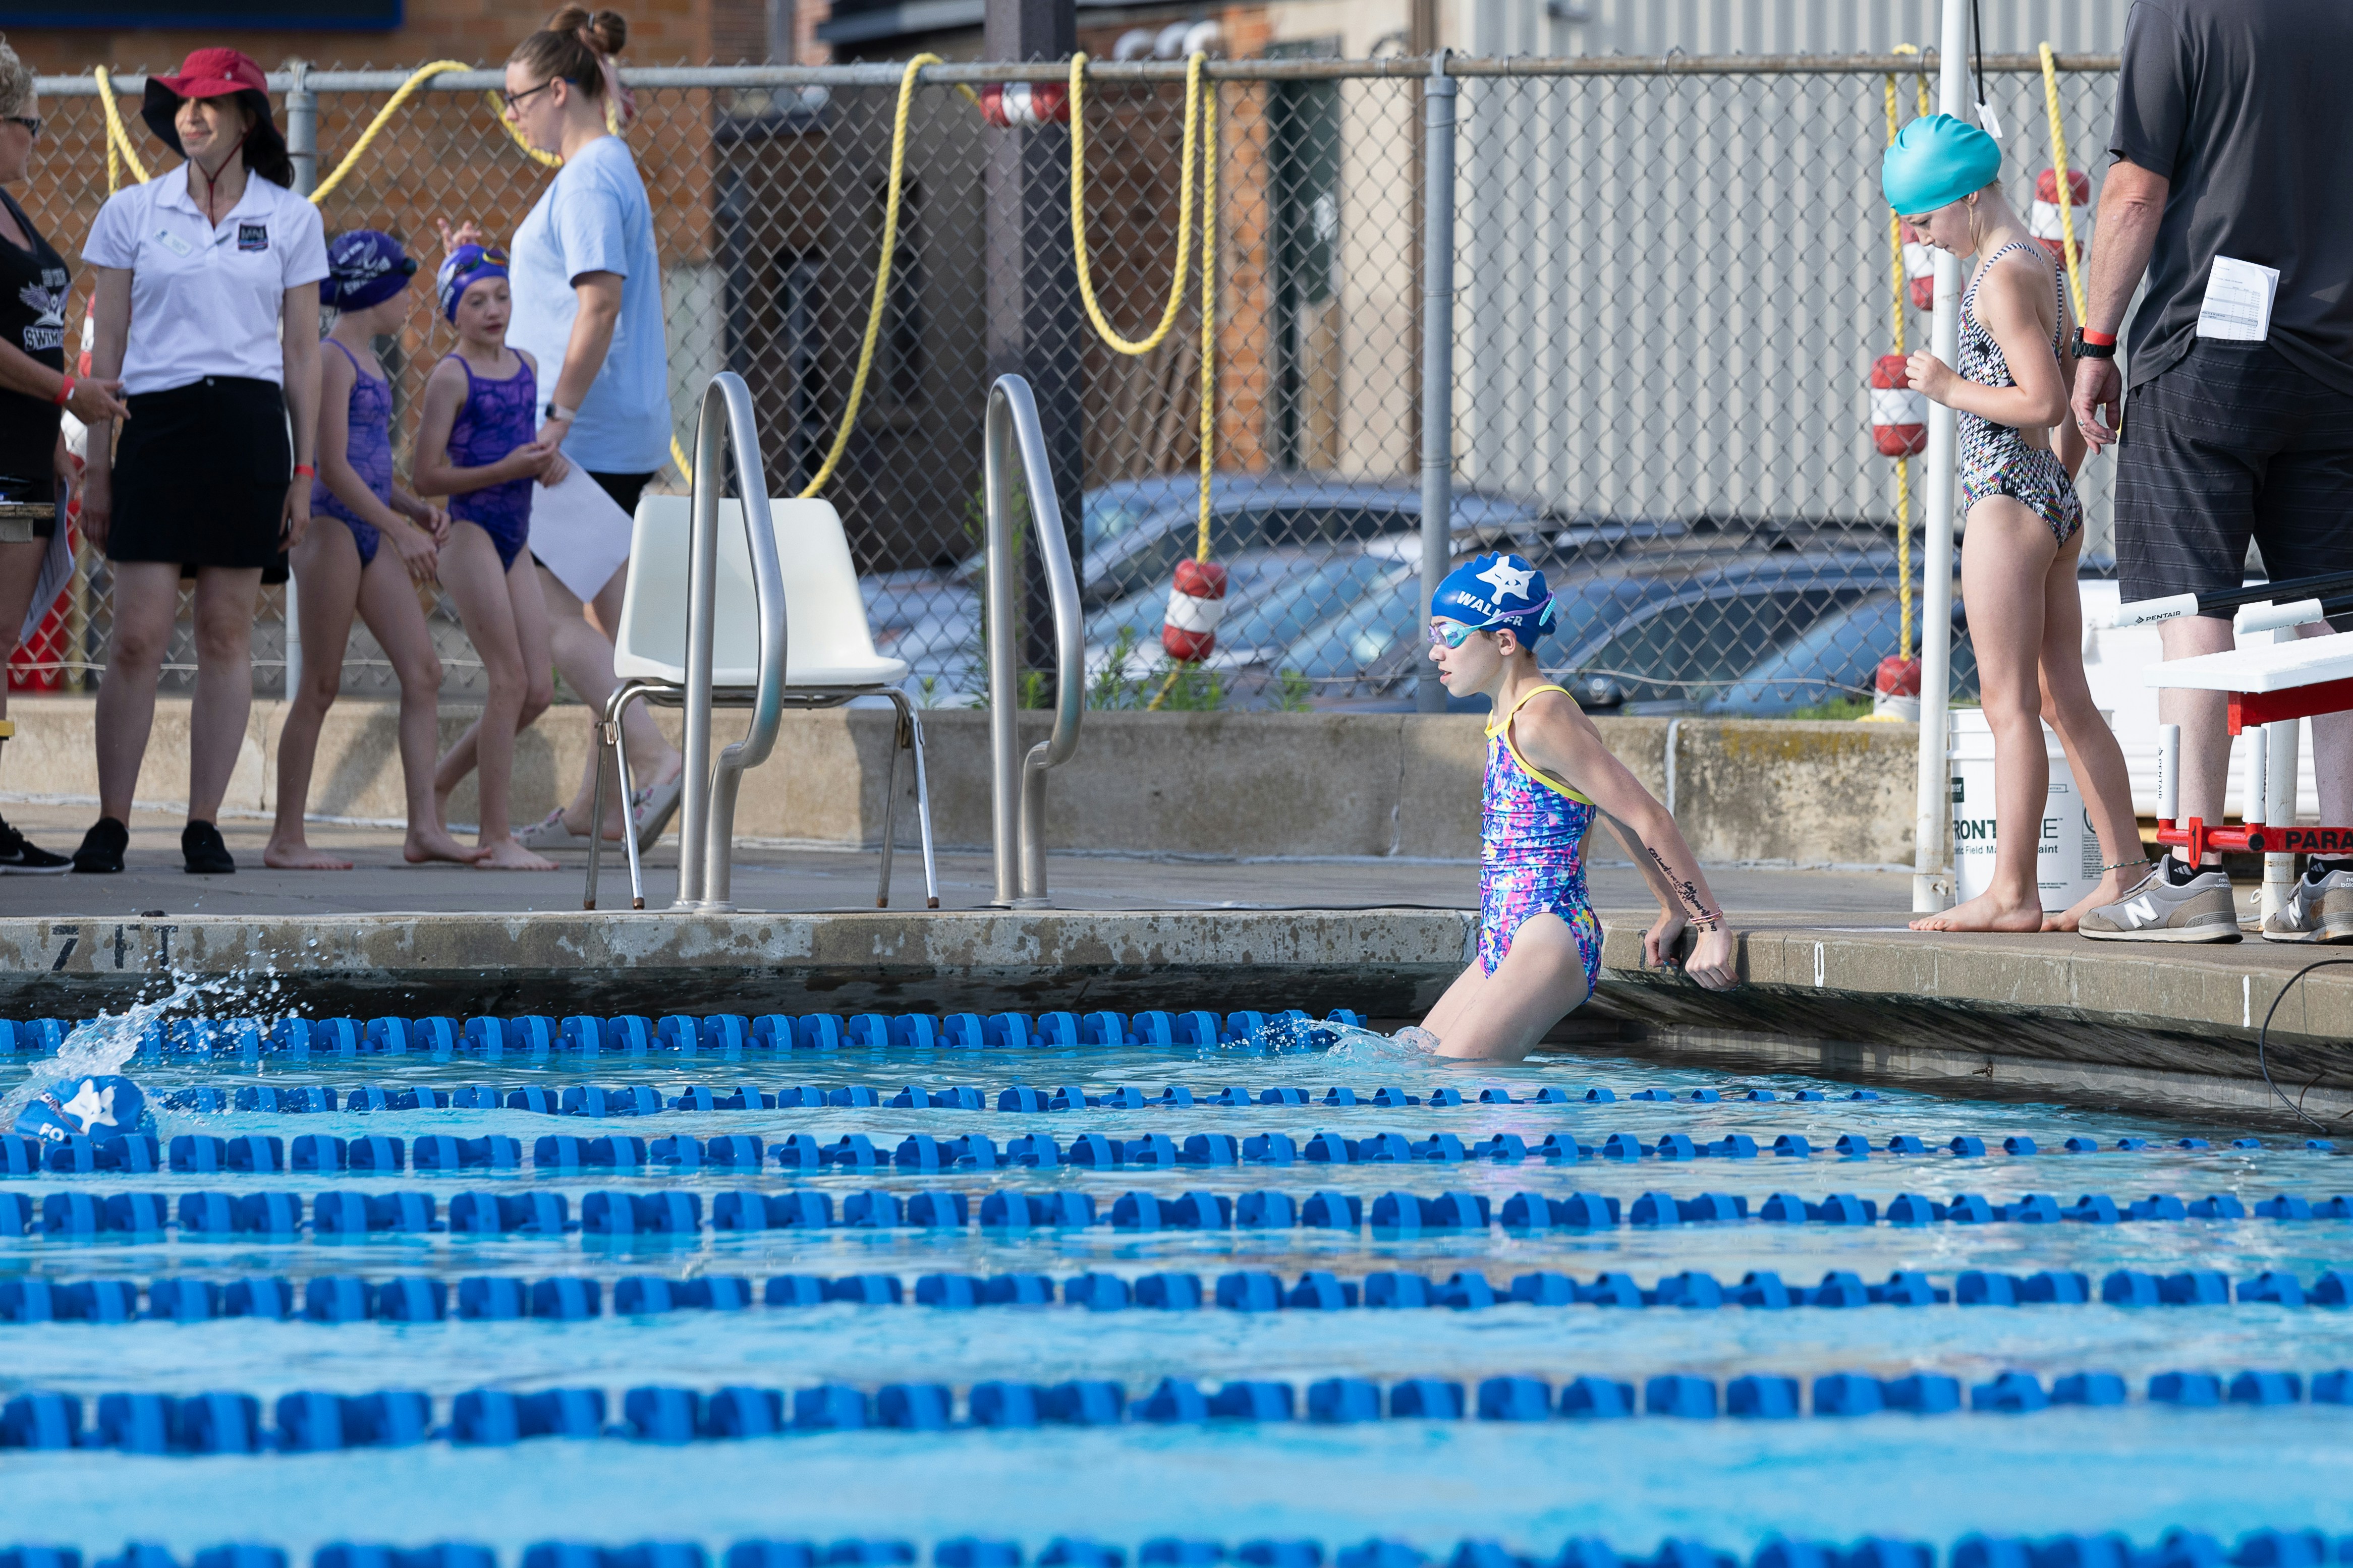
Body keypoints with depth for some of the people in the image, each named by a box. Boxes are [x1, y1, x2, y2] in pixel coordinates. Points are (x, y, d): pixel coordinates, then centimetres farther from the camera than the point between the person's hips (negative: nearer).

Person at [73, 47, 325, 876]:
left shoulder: (290, 220, 8)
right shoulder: (131, 214, 7)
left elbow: (302, 354, 10)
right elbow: (107, 347, 8)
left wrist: (304, 473, 5)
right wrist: (96, 466, 4)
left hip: (249, 430, 1)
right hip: (154, 426, -1)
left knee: (227, 633, 1)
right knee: (138, 635, -8)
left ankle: (205, 825, 6)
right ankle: (110, 824, -2)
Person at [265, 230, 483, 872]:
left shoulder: (367, 361, 17)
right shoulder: (334, 359, -12)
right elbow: (334, 468, -18)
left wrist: (417, 509, 9)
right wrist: (400, 528, -20)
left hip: (373, 531, 9)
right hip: (333, 527, -9)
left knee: (423, 673, 2)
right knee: (321, 685, -4)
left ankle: (424, 828, 0)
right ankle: (286, 839, 2)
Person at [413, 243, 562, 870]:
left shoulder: (525, 366, 12)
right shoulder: (451, 377, -8)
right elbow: (427, 476, -11)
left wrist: (550, 459, 3)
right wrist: (505, 470, -19)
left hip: (515, 543, 7)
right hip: (472, 533, -7)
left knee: (537, 692, 5)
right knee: (509, 680, -10)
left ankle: (438, 782, 22)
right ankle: (496, 839, -6)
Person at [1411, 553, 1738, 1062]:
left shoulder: (1542, 720, -15)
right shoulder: (1508, 719, 16)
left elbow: (1648, 819, -16)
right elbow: (1624, 817, 24)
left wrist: (1712, 928, -14)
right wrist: (1675, 912, 26)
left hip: (1548, 944, -10)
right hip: (1504, 950, 10)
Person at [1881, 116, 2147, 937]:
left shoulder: (2003, 277, -14)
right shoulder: (2040, 268, 16)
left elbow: (2042, 402, -21)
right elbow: (2073, 406, 22)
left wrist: (1949, 388, -12)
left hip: (2007, 500, -10)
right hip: (2056, 502, 10)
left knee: (2010, 704, -9)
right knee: (2067, 701, 11)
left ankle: (2011, 891, -10)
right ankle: (2126, 872, 11)